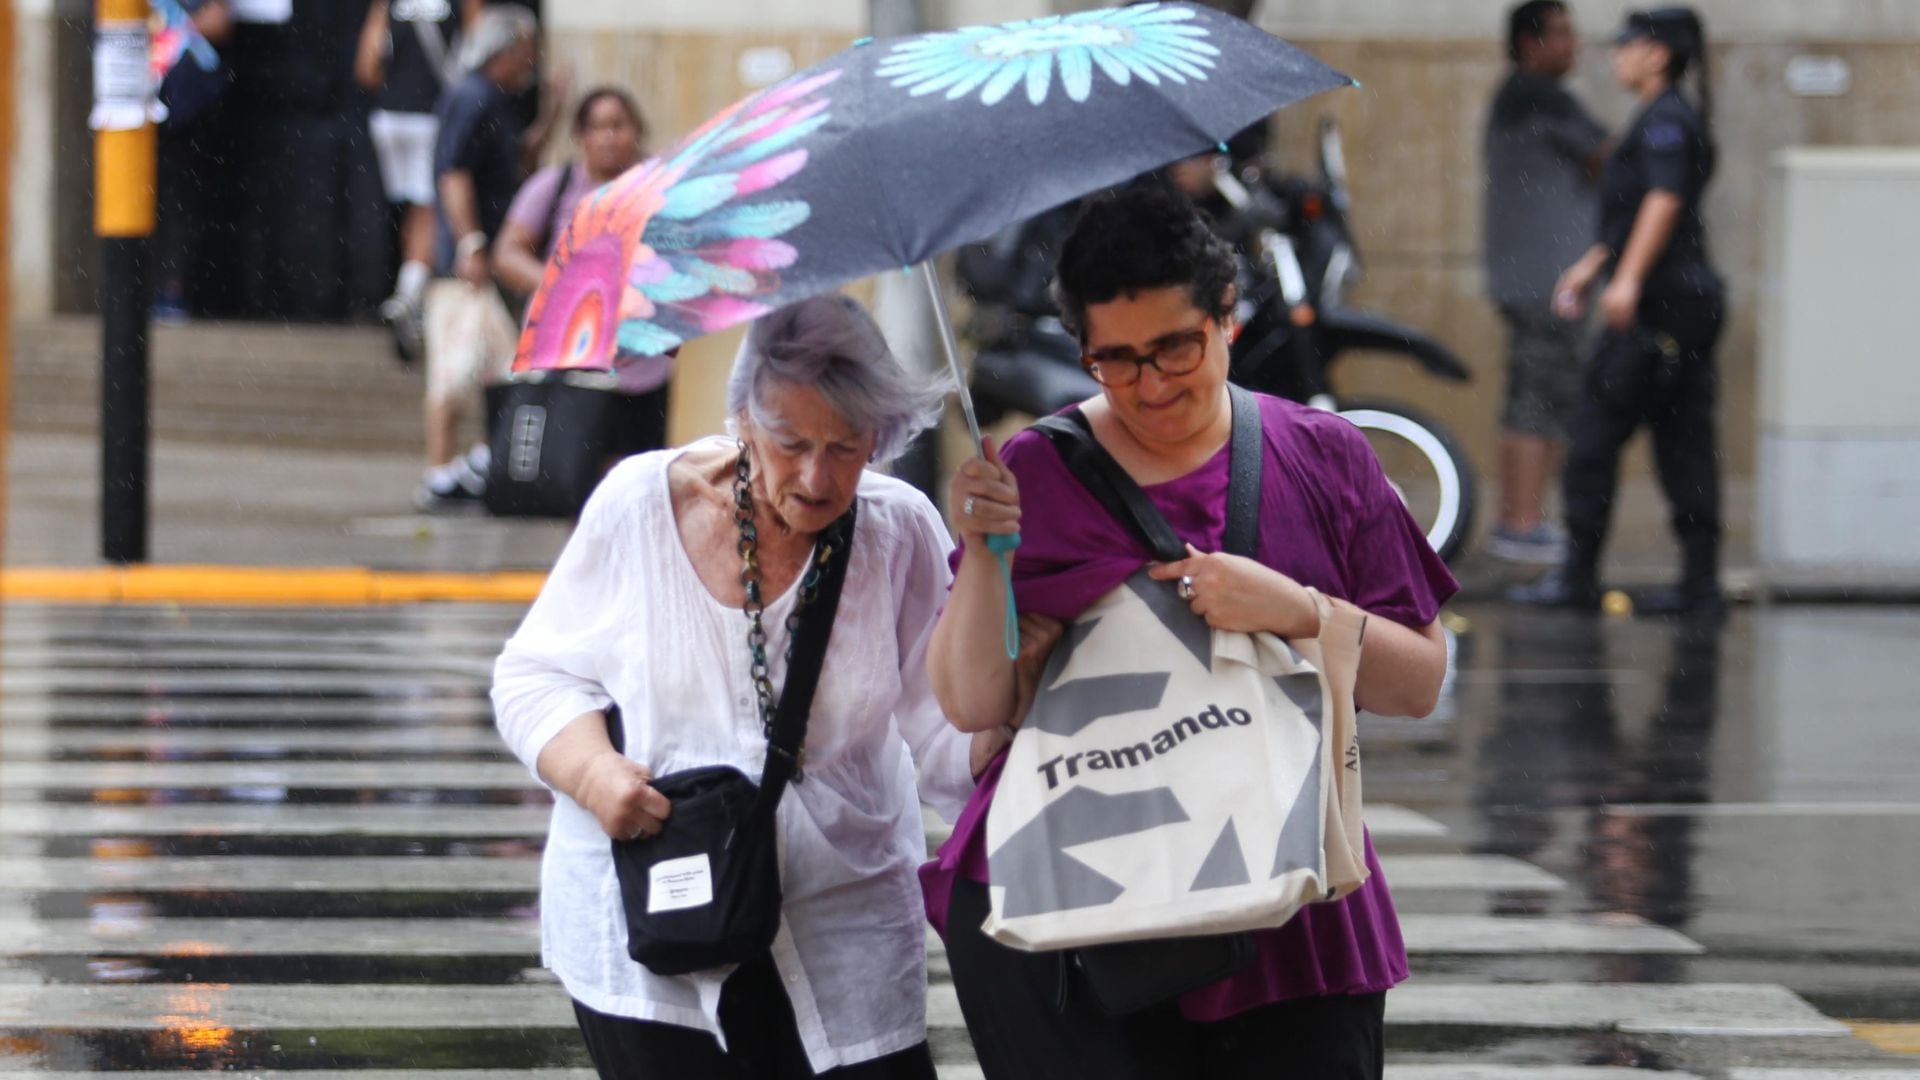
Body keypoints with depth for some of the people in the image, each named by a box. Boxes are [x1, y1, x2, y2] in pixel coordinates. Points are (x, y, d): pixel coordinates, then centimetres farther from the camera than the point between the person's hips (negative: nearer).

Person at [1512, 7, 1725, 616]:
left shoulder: (1665, 120, -10)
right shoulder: (1677, 119, 20)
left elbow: (1664, 200, -23)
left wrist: (1628, 278, -29)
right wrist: (1593, 264, 34)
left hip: (1660, 300, -10)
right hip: (1692, 299, 10)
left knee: (1597, 434, -5)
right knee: (1684, 441, 7)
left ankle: (1577, 577, -3)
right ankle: (1700, 583, 4)